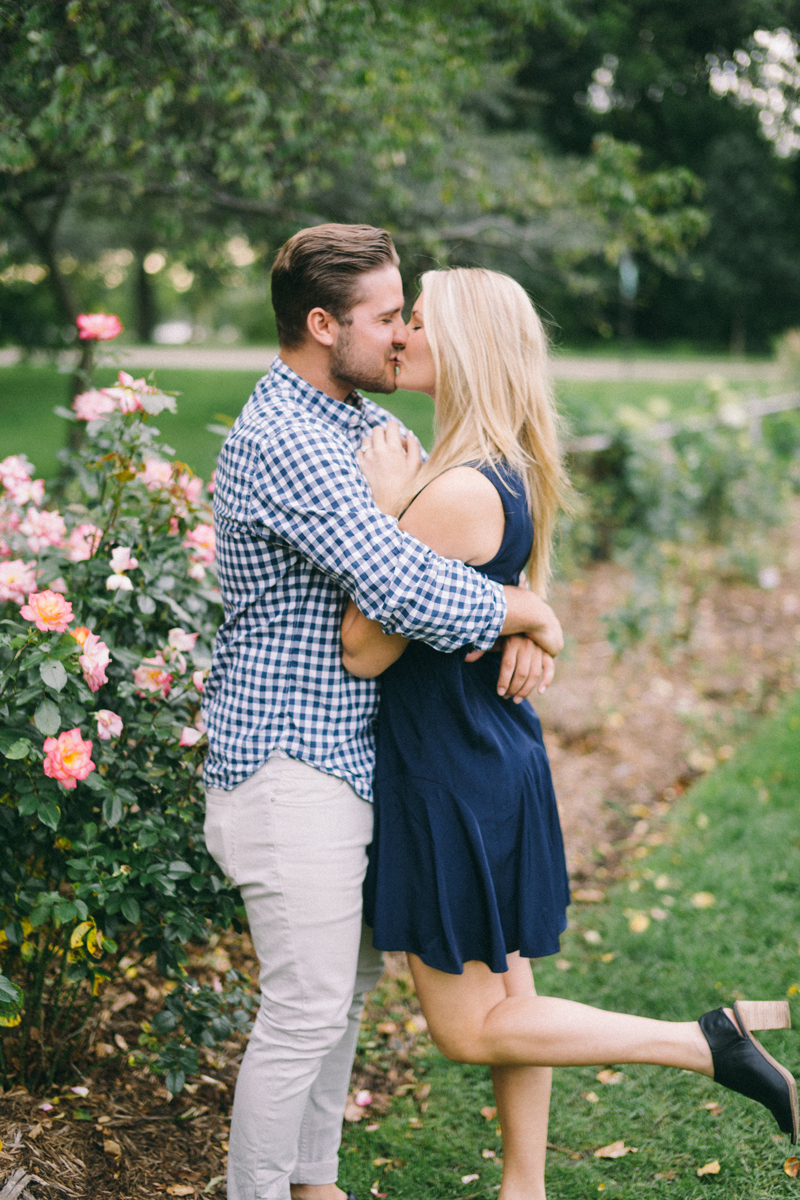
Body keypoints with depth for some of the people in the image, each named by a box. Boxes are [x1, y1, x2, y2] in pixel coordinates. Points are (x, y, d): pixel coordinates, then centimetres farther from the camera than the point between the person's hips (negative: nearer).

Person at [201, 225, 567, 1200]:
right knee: (307, 1008, -3)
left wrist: (517, 618, -4)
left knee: (347, 984, 18)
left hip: (348, 758, 10)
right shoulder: (283, 442, -22)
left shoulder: (358, 421, 11)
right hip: (289, 767, -10)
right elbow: (408, 592, -31)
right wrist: (527, 611, -14)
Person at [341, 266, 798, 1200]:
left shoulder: (461, 493, -25)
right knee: (503, 996, 18)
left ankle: (710, 1042, 5)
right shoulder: (501, 473, 6)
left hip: (460, 778, -9)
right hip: (492, 762, 9)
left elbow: (365, 649, -21)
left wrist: (382, 507, -16)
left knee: (469, 1024, 4)